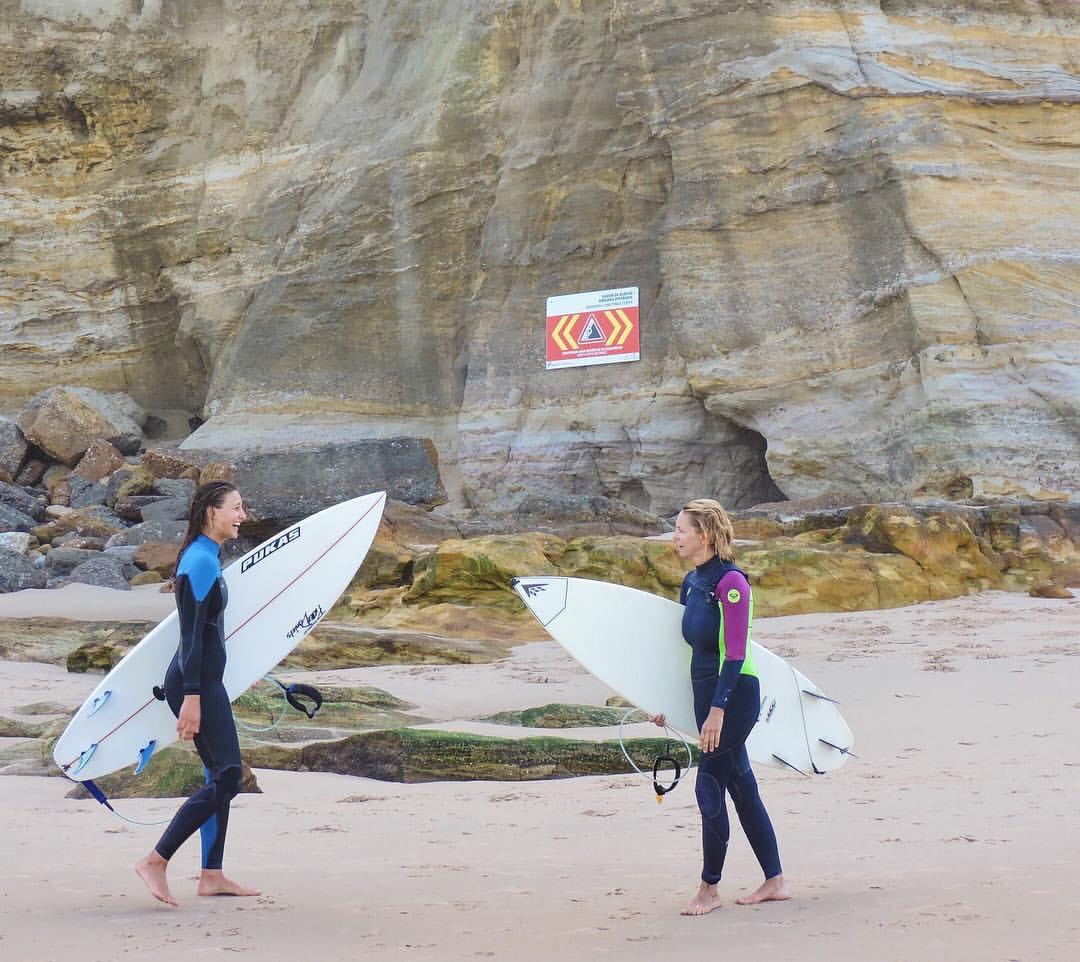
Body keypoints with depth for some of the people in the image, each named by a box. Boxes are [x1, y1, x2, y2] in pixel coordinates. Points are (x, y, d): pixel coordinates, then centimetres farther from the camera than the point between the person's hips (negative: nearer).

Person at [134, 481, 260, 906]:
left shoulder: (204, 557, 15)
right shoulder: (201, 560, -16)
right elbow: (191, 632, -20)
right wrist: (192, 696, -24)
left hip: (203, 682, 10)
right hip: (197, 683, -10)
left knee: (221, 775, 12)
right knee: (226, 778, -10)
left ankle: (211, 875, 15)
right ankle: (155, 862, -9)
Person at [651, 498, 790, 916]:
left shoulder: (730, 582, -15)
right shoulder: (691, 583, 11)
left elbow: (735, 654, -19)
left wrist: (717, 709, -23)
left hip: (735, 694, -9)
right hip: (707, 693, 9)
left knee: (709, 786, -6)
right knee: (742, 787, 12)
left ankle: (709, 889, 4)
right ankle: (775, 882, 19)